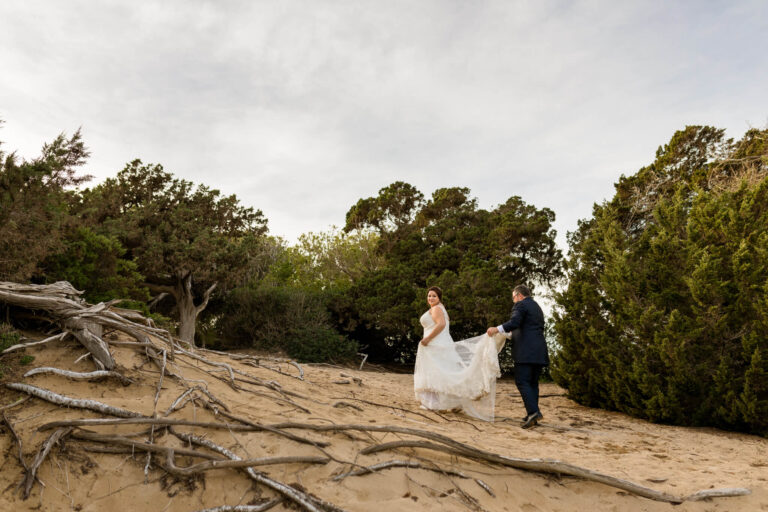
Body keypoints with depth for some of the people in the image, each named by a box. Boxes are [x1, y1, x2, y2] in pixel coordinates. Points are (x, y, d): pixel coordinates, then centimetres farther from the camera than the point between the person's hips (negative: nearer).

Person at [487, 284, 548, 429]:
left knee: (522, 382, -9)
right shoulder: (537, 307, 25)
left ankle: (533, 412, -21)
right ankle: (532, 415, 11)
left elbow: (514, 323, -18)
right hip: (539, 351, 9)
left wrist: (496, 329, -17)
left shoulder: (521, 304, -2)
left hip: (526, 351, -9)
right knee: (533, 383, 11)